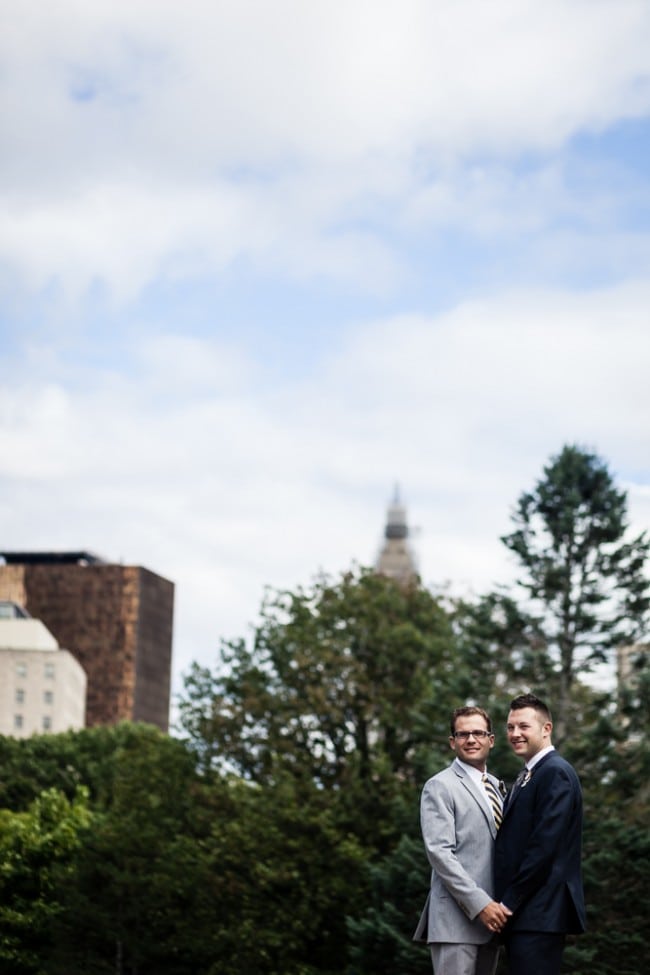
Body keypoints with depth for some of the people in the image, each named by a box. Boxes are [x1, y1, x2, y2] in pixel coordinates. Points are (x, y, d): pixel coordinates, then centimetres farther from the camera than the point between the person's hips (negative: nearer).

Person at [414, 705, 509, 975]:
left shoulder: (496, 787, 20)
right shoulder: (440, 786, -4)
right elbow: (439, 852, -13)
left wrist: (498, 906, 7)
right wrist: (479, 904, -19)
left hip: (489, 915, 7)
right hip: (456, 917, -7)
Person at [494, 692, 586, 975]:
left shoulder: (556, 773, -11)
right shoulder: (528, 776, 20)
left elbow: (545, 845, -18)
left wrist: (509, 902, -15)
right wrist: (506, 903, 11)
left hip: (539, 914, -10)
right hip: (521, 912, 10)